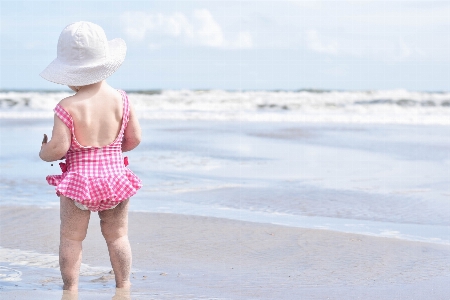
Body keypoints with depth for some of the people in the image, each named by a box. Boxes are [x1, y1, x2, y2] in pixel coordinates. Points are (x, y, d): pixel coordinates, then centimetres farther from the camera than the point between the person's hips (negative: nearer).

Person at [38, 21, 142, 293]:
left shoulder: (68, 107, -15)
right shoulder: (120, 100, -3)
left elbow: (58, 148, -18)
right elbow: (134, 138, 1)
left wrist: (43, 153, 5)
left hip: (79, 178, -3)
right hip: (115, 176, 3)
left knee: (71, 237, 9)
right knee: (117, 235, 16)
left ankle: (71, 287, 12)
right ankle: (124, 285, 21)